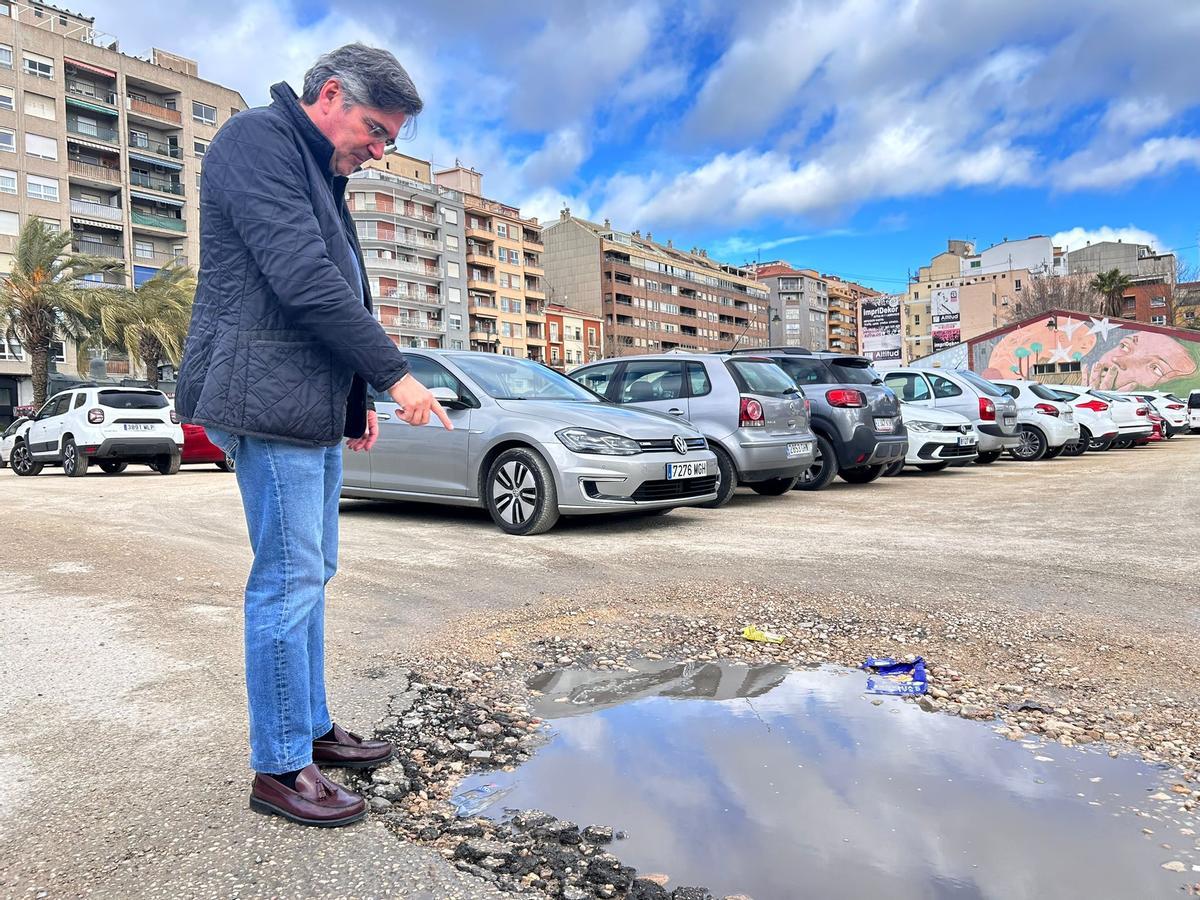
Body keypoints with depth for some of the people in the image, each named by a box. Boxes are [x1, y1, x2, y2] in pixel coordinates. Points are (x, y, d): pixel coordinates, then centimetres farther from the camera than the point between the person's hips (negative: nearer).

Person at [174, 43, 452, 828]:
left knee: (312, 574, 14)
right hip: (270, 400, -10)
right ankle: (279, 769, 8)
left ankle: (314, 730, 26)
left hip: (316, 409, 10)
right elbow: (302, 281, -19)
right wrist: (395, 373, -17)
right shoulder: (258, 139, -8)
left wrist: (359, 398, 16)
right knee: (289, 579, -5)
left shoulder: (322, 176, 22)